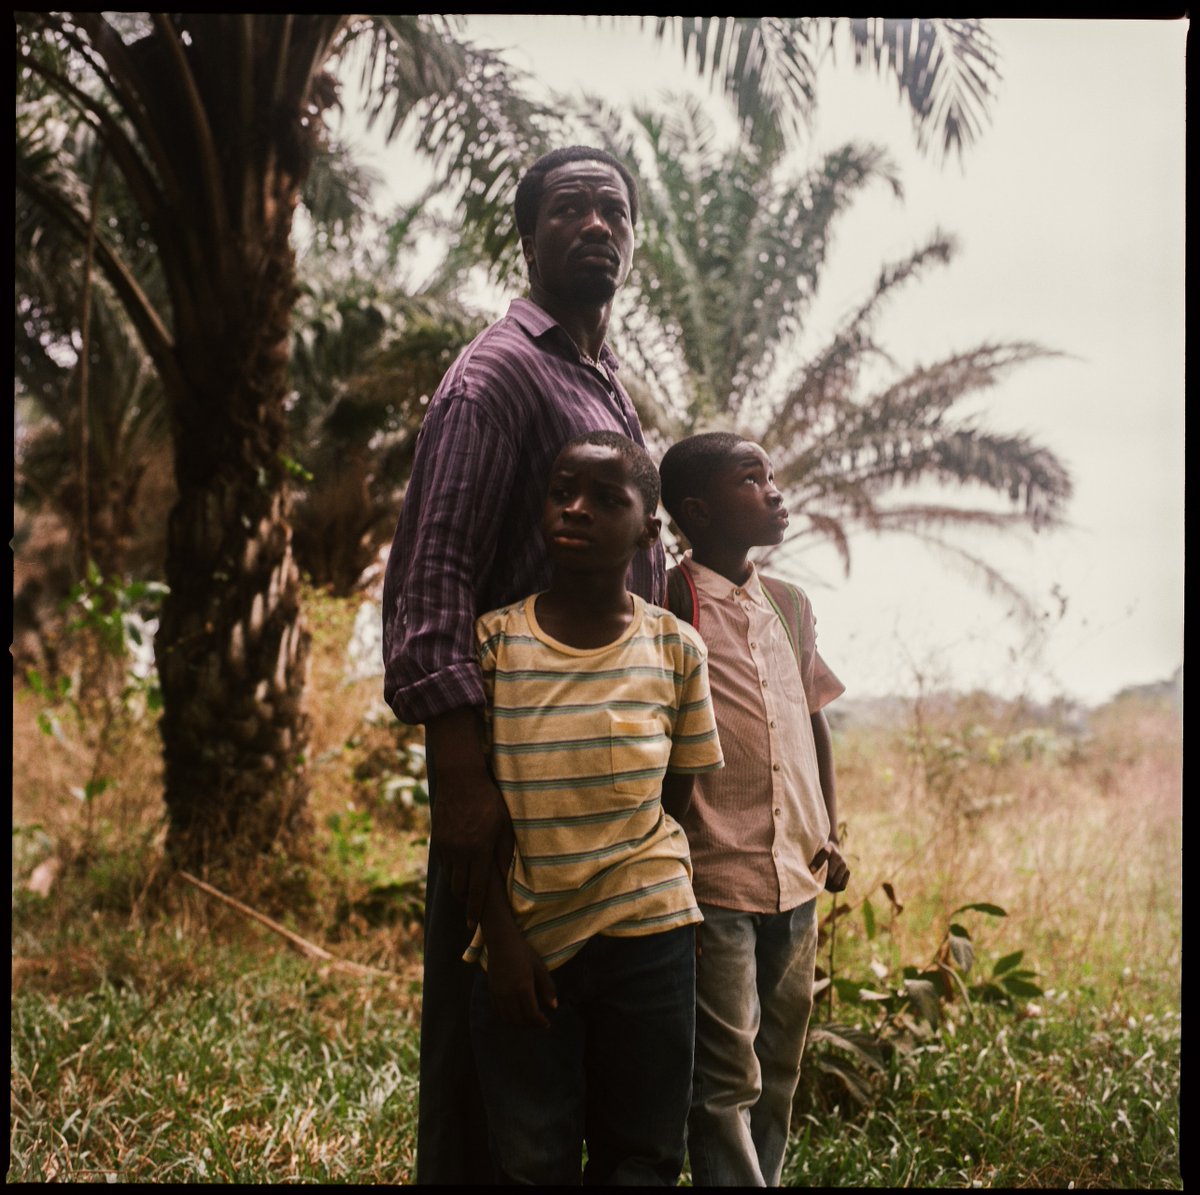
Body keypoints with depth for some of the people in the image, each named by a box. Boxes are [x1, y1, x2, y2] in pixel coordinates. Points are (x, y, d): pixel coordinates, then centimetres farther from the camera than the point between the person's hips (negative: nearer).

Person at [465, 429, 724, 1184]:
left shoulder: (676, 650, -2)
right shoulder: (493, 641, -4)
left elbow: (675, 799, 7)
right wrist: (503, 939, -6)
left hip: (645, 937, 1)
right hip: (523, 944, 0)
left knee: (641, 1161, 10)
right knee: (533, 1164, 7)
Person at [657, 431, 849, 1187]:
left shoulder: (791, 606, 12)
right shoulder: (670, 607, -9)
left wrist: (829, 833, 13)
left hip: (796, 879, 7)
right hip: (713, 882, -7)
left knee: (780, 1072, 14)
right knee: (726, 1082, -3)